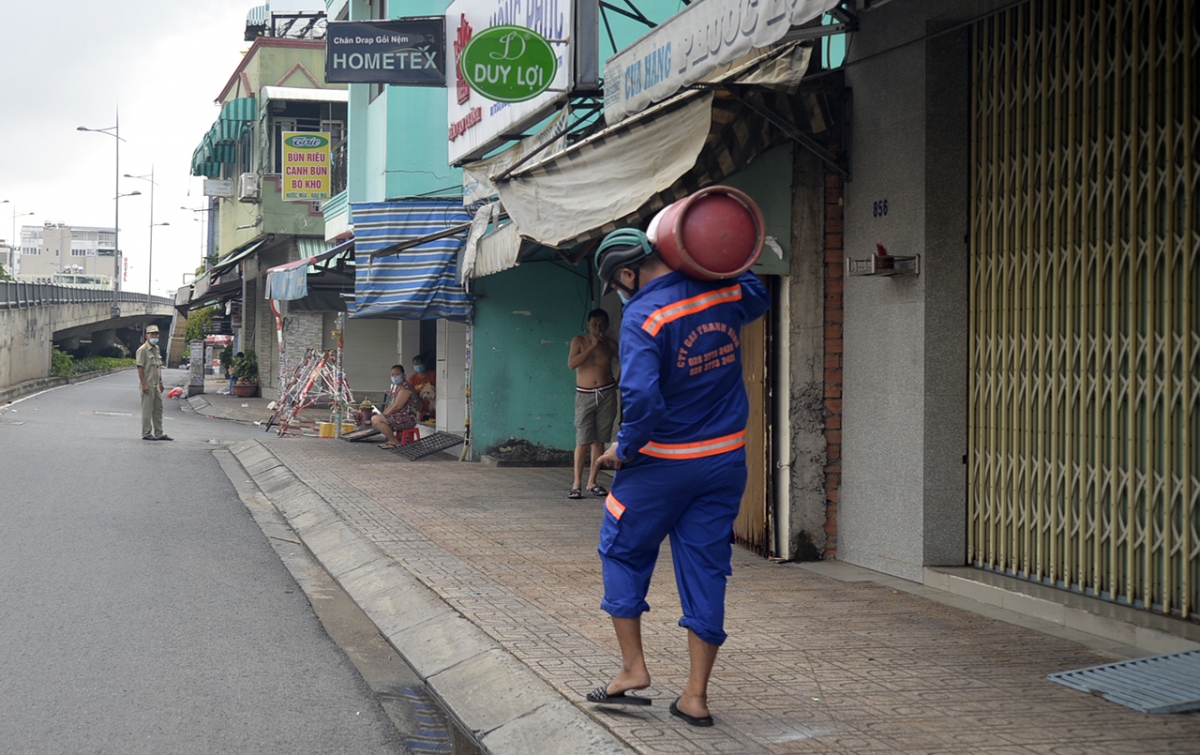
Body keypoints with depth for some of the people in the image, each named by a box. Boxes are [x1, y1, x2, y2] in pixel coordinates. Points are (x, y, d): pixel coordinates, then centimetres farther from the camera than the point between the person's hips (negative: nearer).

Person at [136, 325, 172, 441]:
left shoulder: (157, 349, 15)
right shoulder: (143, 350, -11)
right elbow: (140, 368, -16)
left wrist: (160, 382, 20)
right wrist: (144, 384, -21)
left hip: (156, 385, 9)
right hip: (147, 385, -9)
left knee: (158, 409, 11)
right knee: (147, 409, -3)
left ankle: (159, 433, 18)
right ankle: (146, 434, 3)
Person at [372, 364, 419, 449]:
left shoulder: (405, 388, -16)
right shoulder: (397, 387, 16)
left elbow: (397, 407, -21)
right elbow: (392, 405, 16)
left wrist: (384, 415, -9)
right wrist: (382, 415, 2)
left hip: (407, 419, -11)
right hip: (400, 417, 11)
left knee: (375, 419, -20)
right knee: (375, 419, 23)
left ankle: (395, 442, -12)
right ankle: (392, 440, 11)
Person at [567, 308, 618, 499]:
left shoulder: (609, 344, 4)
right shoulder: (579, 341, 0)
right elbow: (571, 364, -15)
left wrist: (619, 380, 6)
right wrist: (592, 346, -18)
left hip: (606, 395, 2)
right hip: (585, 395, -2)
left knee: (599, 440, 4)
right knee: (583, 441, -8)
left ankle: (592, 482, 11)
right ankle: (577, 484, -5)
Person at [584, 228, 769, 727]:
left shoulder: (643, 316, -18)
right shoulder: (724, 293, 2)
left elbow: (642, 399, -29)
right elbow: (757, 299, 27)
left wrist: (624, 449, -13)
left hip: (665, 462, -6)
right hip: (727, 460, 6)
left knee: (622, 553, 15)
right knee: (706, 569, 8)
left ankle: (632, 667, 14)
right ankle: (696, 695, 9)